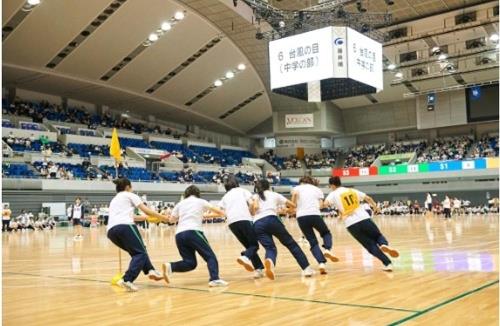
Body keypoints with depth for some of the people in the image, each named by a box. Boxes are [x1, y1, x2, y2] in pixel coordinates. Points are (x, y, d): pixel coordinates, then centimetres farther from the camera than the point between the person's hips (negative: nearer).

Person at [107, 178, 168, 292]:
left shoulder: (114, 200, 36)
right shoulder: (129, 195, 17)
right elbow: (147, 210, 14)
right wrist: (163, 217, 24)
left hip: (111, 231, 7)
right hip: (125, 226, -7)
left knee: (136, 251, 24)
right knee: (140, 253, -5)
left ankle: (150, 270, 11)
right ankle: (127, 280, -23)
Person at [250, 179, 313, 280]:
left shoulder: (255, 196, 27)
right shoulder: (274, 194, 26)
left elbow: (254, 207, 2)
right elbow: (293, 205, 29)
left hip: (257, 225, 2)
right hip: (271, 220, -1)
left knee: (270, 248, -1)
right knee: (290, 243, 10)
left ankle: (269, 261, -38)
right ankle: (306, 268, 6)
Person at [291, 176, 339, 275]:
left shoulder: (297, 188, 20)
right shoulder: (317, 189, 24)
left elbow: (295, 193, -7)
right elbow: (320, 204, 6)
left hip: (301, 217, 0)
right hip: (315, 215, 0)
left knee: (313, 242, 10)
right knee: (326, 233, 24)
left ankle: (322, 263, -9)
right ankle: (327, 250, -4)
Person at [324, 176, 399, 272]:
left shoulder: (333, 194, 6)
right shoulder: (352, 190, 17)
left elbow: (325, 204, -12)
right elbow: (368, 198, 20)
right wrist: (374, 206, 38)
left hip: (351, 224, -2)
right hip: (364, 219, 2)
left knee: (371, 245, 10)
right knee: (378, 236, 23)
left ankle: (387, 263, -3)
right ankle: (384, 244, -12)